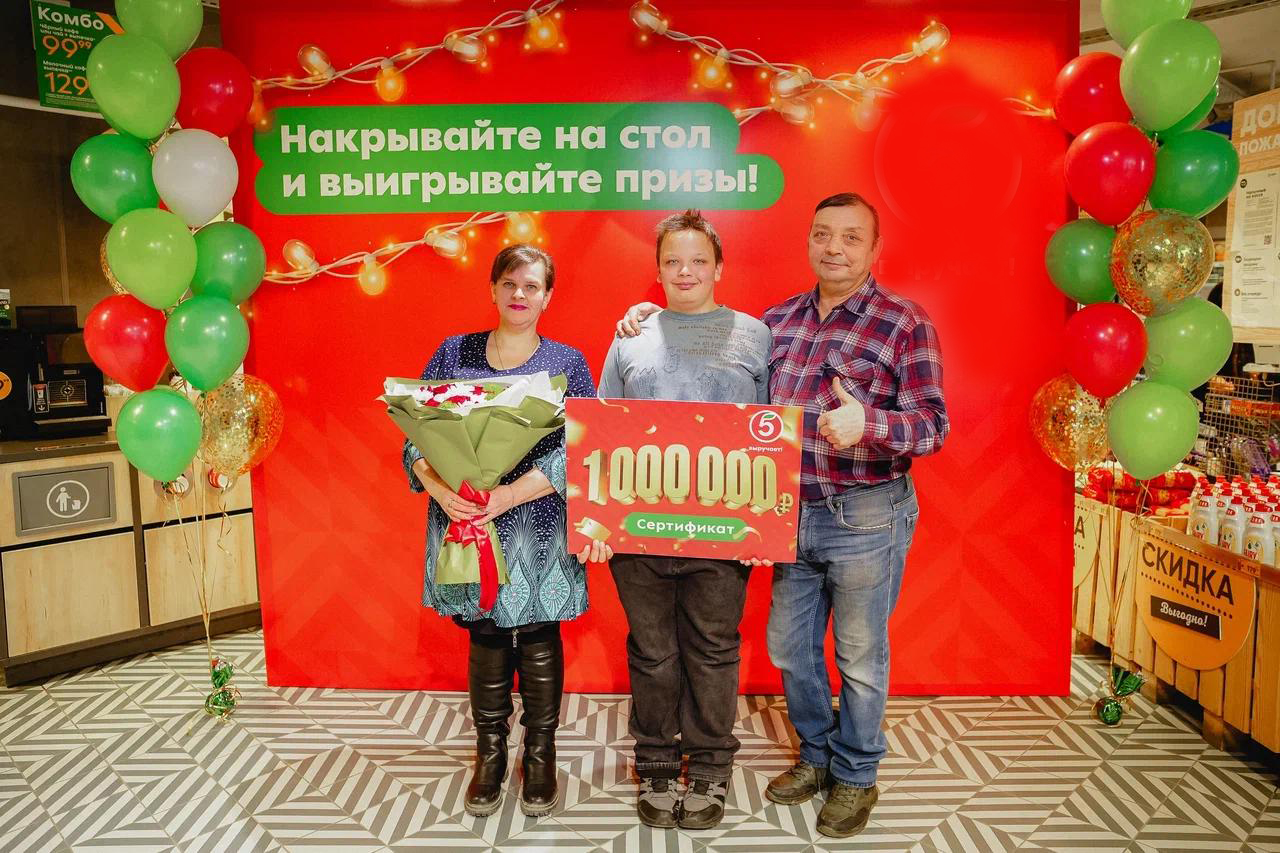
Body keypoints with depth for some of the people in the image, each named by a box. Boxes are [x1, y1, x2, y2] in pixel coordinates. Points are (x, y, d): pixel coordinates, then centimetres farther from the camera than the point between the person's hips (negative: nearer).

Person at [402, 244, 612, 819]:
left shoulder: (567, 363, 1)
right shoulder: (454, 353, 6)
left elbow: (574, 452, -9)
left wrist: (506, 496, -21)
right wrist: (439, 489, -18)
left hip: (538, 532, -1)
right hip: (467, 528, 1)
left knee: (539, 645, 8)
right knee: (486, 643, 10)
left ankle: (540, 758, 28)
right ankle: (489, 758, 29)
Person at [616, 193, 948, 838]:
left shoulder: (904, 324, -9)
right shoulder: (779, 320, 7)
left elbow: (932, 424, -15)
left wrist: (868, 423, -34)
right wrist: (654, 317, 7)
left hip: (866, 517, -5)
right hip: (793, 512, 5)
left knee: (860, 658, 10)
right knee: (789, 646, 17)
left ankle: (855, 777, 33)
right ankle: (816, 756, 41)